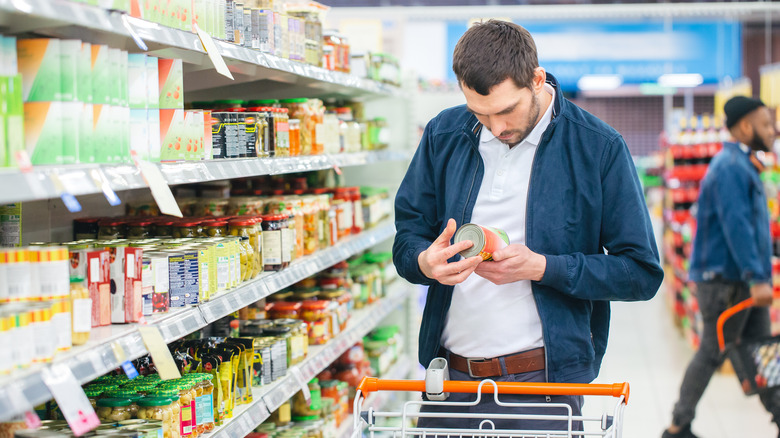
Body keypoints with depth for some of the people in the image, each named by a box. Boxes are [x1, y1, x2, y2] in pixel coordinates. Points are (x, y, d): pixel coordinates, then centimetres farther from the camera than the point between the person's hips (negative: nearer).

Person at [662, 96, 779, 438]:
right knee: (712, 354, -2)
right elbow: (736, 227, -25)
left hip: (745, 282, 10)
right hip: (726, 280, -10)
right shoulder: (730, 167, -16)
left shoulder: (742, 165, 18)